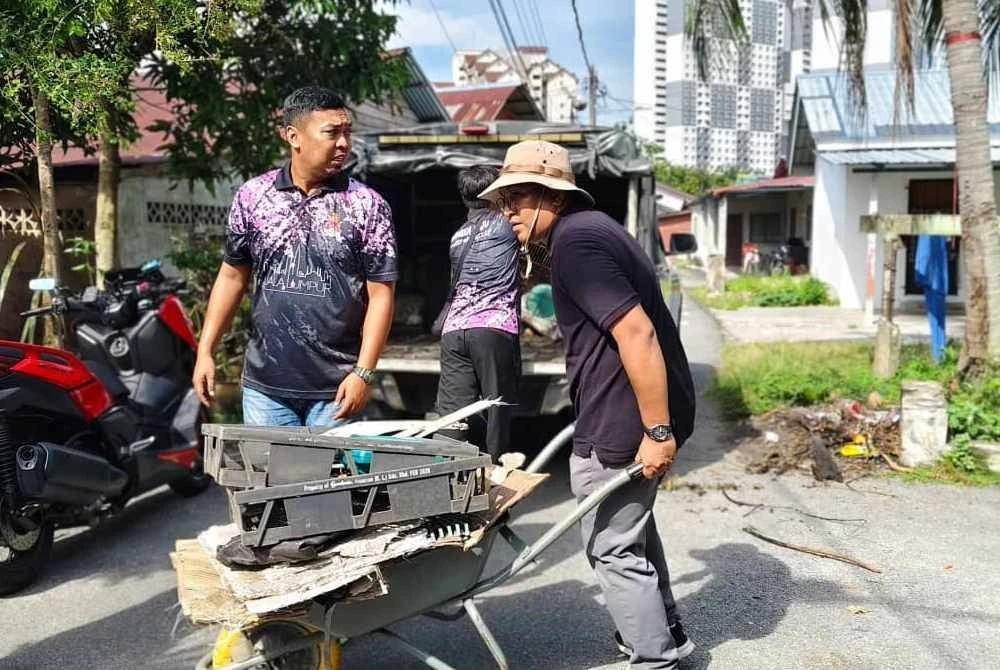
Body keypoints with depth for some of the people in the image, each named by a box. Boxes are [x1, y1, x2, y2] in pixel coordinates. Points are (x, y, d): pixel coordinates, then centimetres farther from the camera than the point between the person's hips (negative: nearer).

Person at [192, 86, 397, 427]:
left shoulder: (367, 206, -4)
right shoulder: (252, 196, 3)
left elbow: (380, 294, -5)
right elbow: (232, 275, 11)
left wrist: (363, 374, -13)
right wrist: (205, 351, 6)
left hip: (335, 390, -2)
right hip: (264, 386, 2)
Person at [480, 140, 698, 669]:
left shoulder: (575, 240, -19)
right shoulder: (591, 227, 14)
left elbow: (636, 332, -27)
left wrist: (657, 430, -24)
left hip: (622, 425, -11)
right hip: (637, 414, 11)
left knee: (614, 546, 4)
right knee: (632, 525, 25)